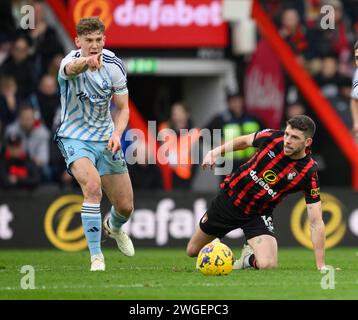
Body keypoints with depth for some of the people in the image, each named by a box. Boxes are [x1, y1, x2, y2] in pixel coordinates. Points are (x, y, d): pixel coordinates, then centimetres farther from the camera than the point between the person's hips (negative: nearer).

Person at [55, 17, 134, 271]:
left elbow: (123, 108, 1)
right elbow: (71, 68, -48)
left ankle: (113, 227, 46)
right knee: (92, 186, -32)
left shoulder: (114, 66, -8)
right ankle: (96, 256, -22)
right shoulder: (71, 61, -20)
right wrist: (87, 61, -72)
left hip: (105, 139, 4)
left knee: (125, 207, 6)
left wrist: (117, 134, -20)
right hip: (75, 138, -4)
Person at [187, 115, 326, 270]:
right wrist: (216, 151, -7)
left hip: (257, 215, -2)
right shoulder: (272, 137, -19)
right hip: (229, 197, 2)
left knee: (267, 264, -26)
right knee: (192, 251, 12)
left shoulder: (309, 173, -25)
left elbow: (316, 222, -22)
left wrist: (320, 265, -26)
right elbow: (244, 141, 5)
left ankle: (249, 257, 10)